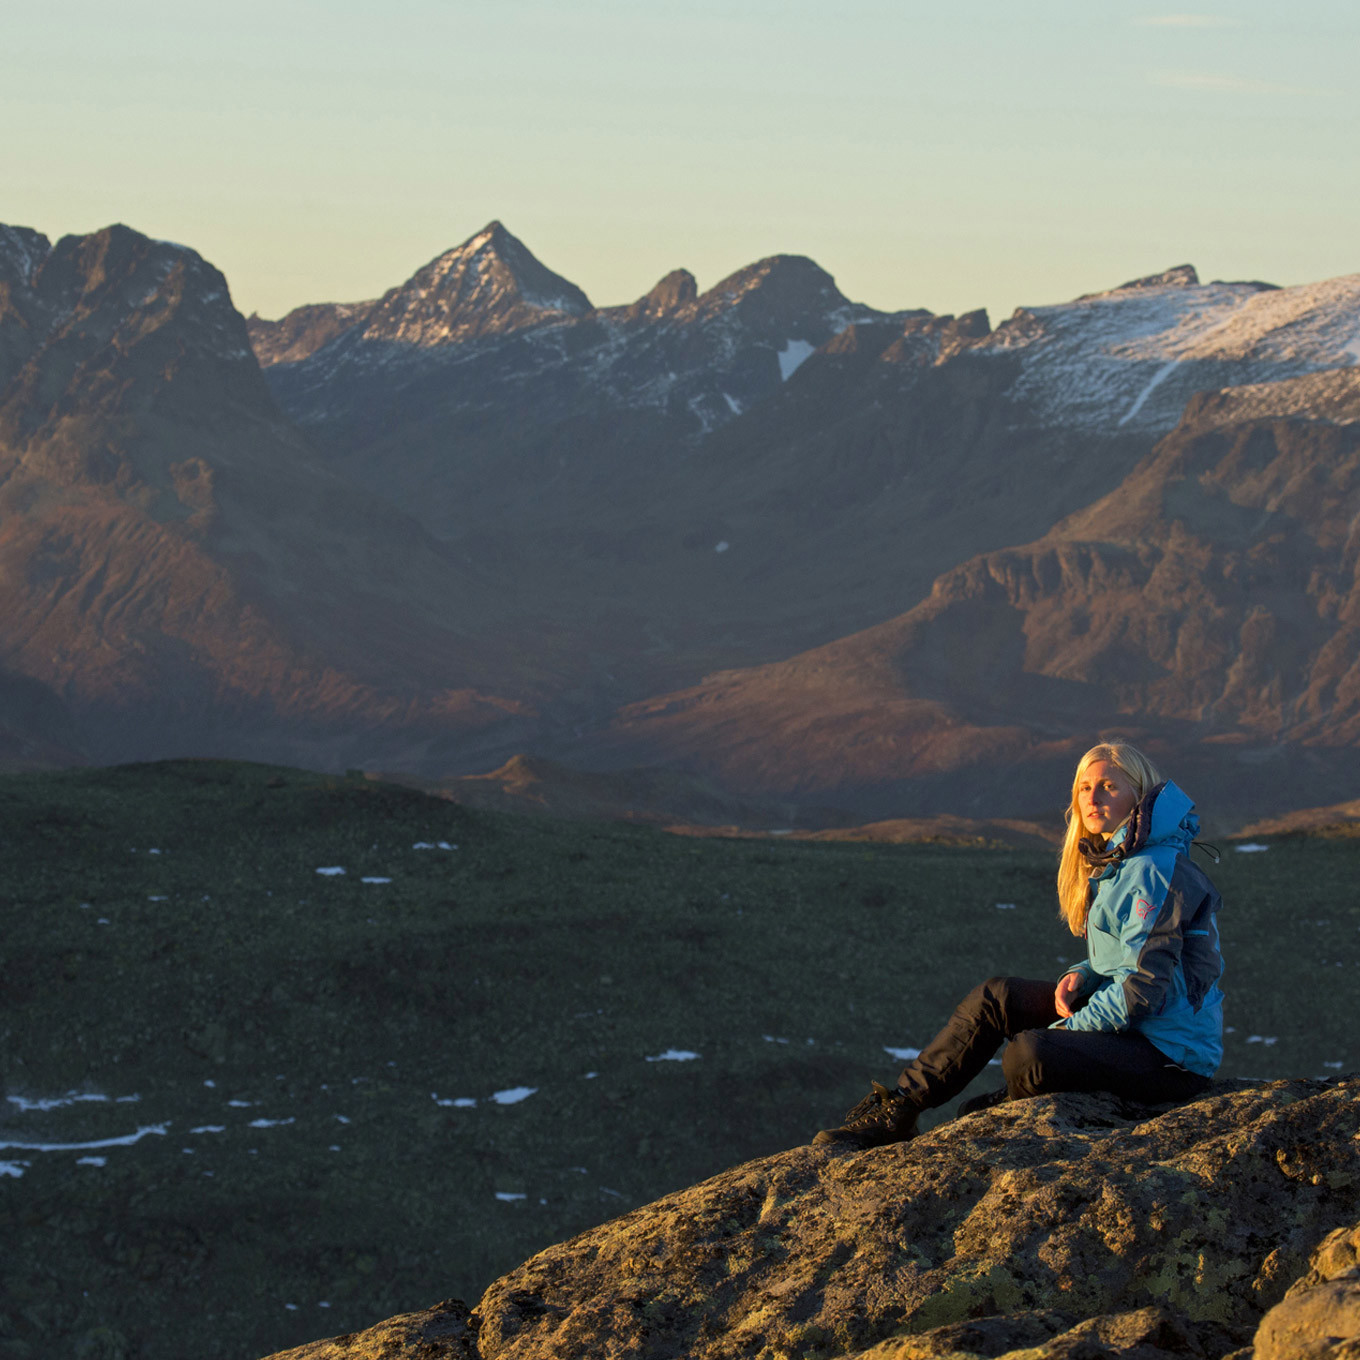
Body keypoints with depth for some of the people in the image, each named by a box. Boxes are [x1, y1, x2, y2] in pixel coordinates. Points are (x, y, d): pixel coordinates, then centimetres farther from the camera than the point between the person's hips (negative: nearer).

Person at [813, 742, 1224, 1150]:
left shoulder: (1152, 874, -19)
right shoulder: (1114, 862, 13)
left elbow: (1144, 988, -23)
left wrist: (1066, 1030, -15)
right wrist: (1082, 976, 2)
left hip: (1172, 1055, -10)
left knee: (1030, 1054, -29)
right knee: (993, 997, 4)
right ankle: (897, 1109, 5)